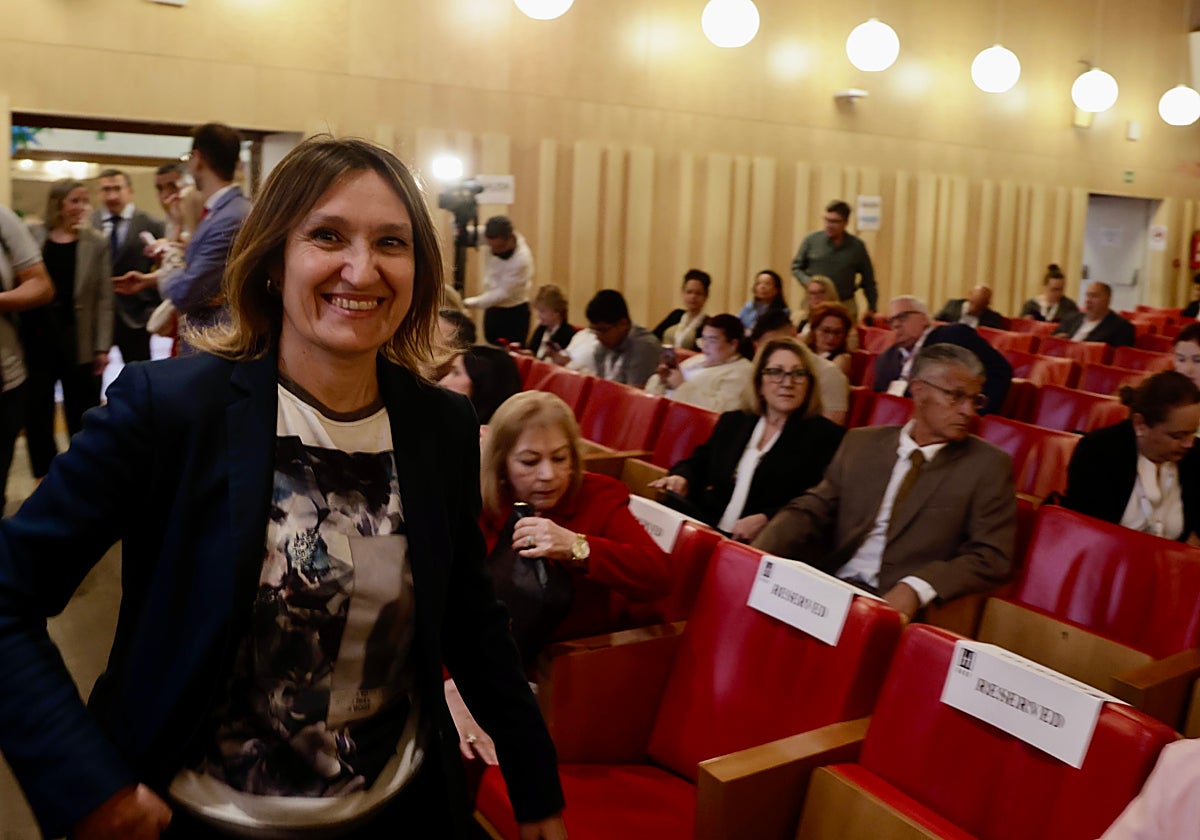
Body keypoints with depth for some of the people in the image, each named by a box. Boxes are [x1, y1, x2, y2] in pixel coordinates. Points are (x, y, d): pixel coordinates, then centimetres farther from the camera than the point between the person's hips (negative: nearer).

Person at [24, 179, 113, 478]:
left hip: (78, 342, -1)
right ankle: (45, 477, 25)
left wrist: (102, 346, -7)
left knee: (81, 417, 6)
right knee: (36, 413, 9)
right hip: (36, 338, 2)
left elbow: (104, 299, -2)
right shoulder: (31, 236, 3)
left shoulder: (97, 242, 0)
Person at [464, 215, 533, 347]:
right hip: (492, 309, 6)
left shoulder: (521, 258, -27)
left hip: (514, 313, -6)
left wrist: (470, 303, -25)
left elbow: (503, 292, -23)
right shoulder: (492, 239, -12)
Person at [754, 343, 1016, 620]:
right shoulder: (861, 443, 13)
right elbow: (809, 512, 10)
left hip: (899, 608, -4)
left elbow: (991, 558, -3)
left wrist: (915, 588, -21)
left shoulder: (989, 465, 4)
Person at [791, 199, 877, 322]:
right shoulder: (811, 240, 2)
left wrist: (871, 308, 7)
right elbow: (796, 267, 10)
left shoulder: (857, 246, 5)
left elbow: (868, 280, 12)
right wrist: (808, 282, -9)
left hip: (845, 306, 1)